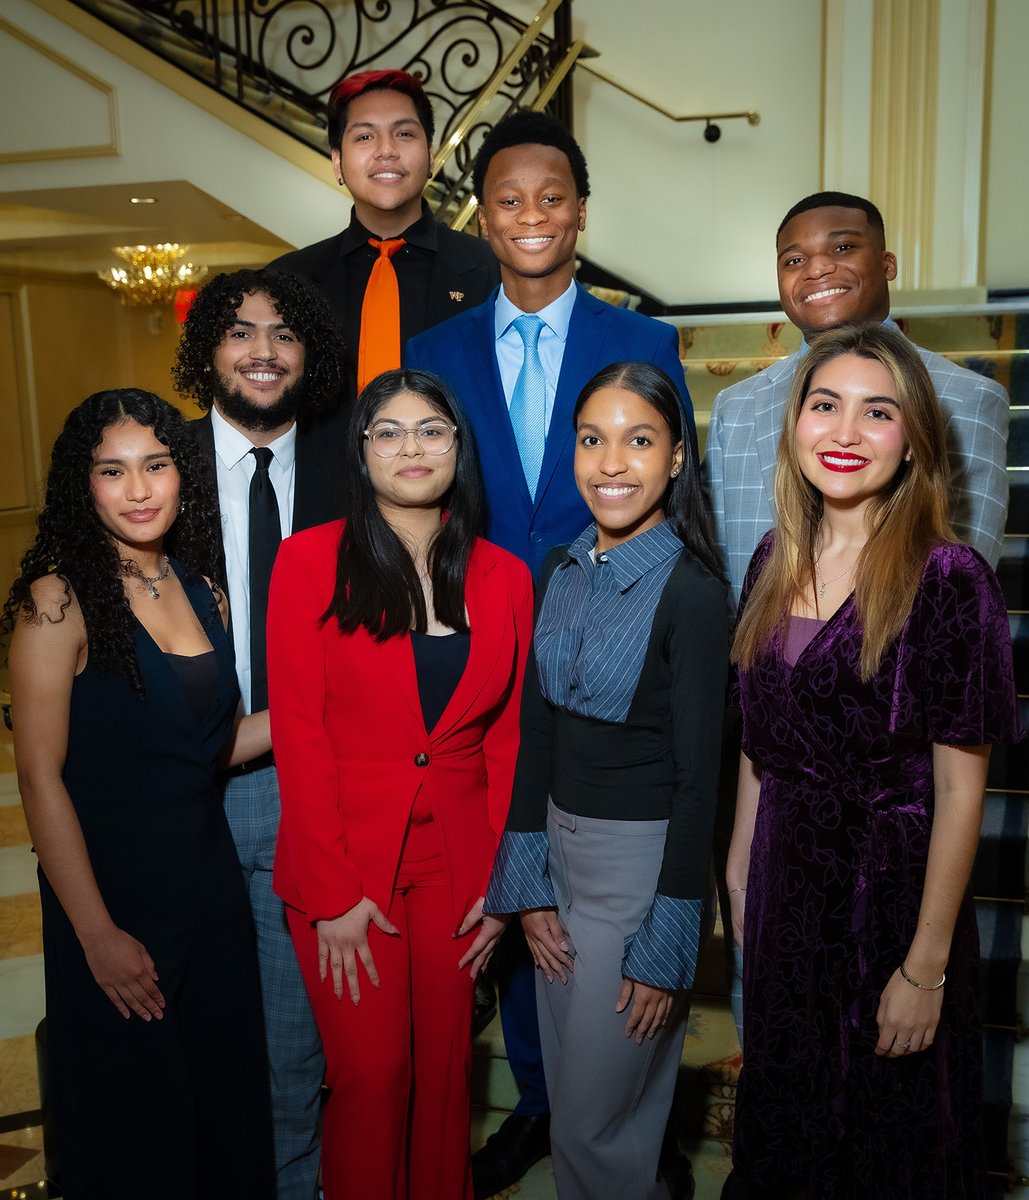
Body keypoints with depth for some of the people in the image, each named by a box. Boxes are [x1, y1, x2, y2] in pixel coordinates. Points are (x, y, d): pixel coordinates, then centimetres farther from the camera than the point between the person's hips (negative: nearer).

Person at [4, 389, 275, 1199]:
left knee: (228, 1095, 18)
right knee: (132, 1119, 13)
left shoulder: (200, 589, 4)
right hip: (112, 889, -5)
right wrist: (98, 934, -15)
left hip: (209, 879, 6)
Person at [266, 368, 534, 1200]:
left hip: (457, 860, 3)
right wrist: (333, 894, -12)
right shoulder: (311, 560, -7)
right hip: (345, 859, -2)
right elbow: (299, 734, -9)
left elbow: (507, 739, 5)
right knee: (372, 1075, 6)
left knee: (446, 1067, 14)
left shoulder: (504, 577, 3)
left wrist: (500, 879, -1)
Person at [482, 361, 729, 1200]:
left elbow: (698, 775, -15)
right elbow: (537, 729, 6)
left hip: (642, 859, -6)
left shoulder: (691, 592, -17)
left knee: (598, 1112, 9)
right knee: (567, 1086, 22)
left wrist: (666, 945, -12)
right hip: (559, 842, 6)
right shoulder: (561, 571, 1)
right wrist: (529, 881, 4)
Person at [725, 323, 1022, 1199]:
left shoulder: (948, 579, -18)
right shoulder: (776, 560, 0)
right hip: (784, 878, 5)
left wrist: (927, 967, -16)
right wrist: (741, 865, 10)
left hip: (892, 888, -5)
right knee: (786, 1111, 25)